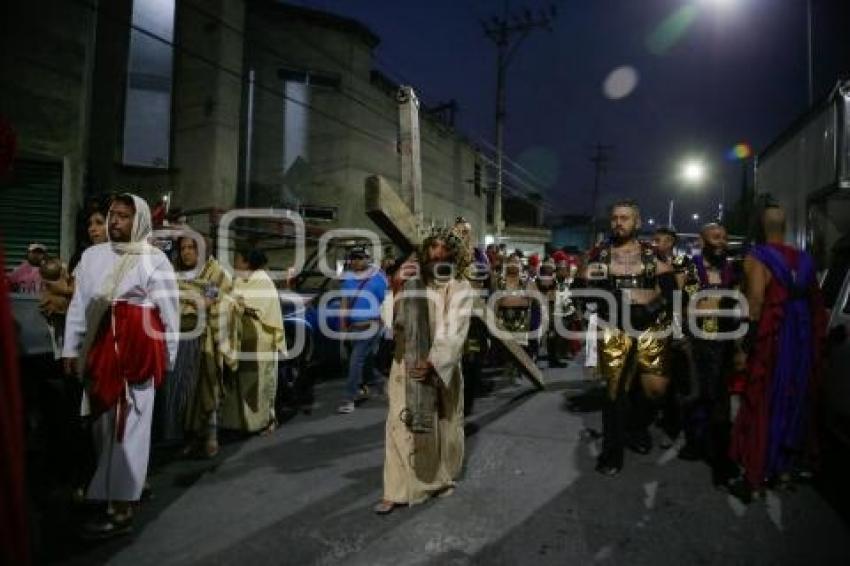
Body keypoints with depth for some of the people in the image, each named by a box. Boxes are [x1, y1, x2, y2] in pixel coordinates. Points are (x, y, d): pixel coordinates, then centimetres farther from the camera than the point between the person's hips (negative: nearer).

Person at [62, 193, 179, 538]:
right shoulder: (92, 255, 12)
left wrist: (167, 359, -1)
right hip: (99, 348, 6)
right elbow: (78, 306, 14)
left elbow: (169, 313, -2)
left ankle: (121, 510, 6)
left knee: (126, 426, -2)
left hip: (136, 348, -5)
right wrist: (71, 349, 10)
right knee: (104, 422, 12)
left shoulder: (154, 260, -3)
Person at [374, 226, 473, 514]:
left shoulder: (461, 288, -6)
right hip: (407, 366, 0)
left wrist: (433, 362, -31)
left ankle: (442, 478, 36)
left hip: (442, 368, 0)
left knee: (443, 426, 14)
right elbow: (395, 321, -13)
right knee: (402, 426, 0)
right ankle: (397, 490, 12)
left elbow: (455, 331, -17)